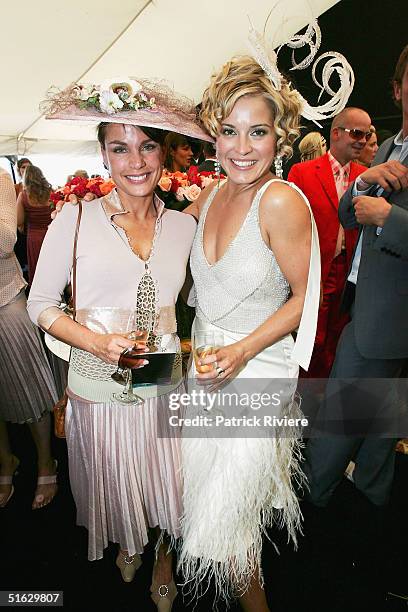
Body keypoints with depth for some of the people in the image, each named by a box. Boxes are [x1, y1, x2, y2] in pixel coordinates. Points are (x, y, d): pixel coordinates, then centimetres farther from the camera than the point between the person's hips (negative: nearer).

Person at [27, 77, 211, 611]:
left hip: (166, 385, 2)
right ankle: (127, 543, 57)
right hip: (99, 387, -1)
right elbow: (41, 304, -6)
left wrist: (177, 346, -6)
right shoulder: (76, 218, -9)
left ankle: (163, 557, 52)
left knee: (167, 486, 18)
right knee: (114, 488, 21)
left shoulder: (185, 225, -1)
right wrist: (97, 342, -20)